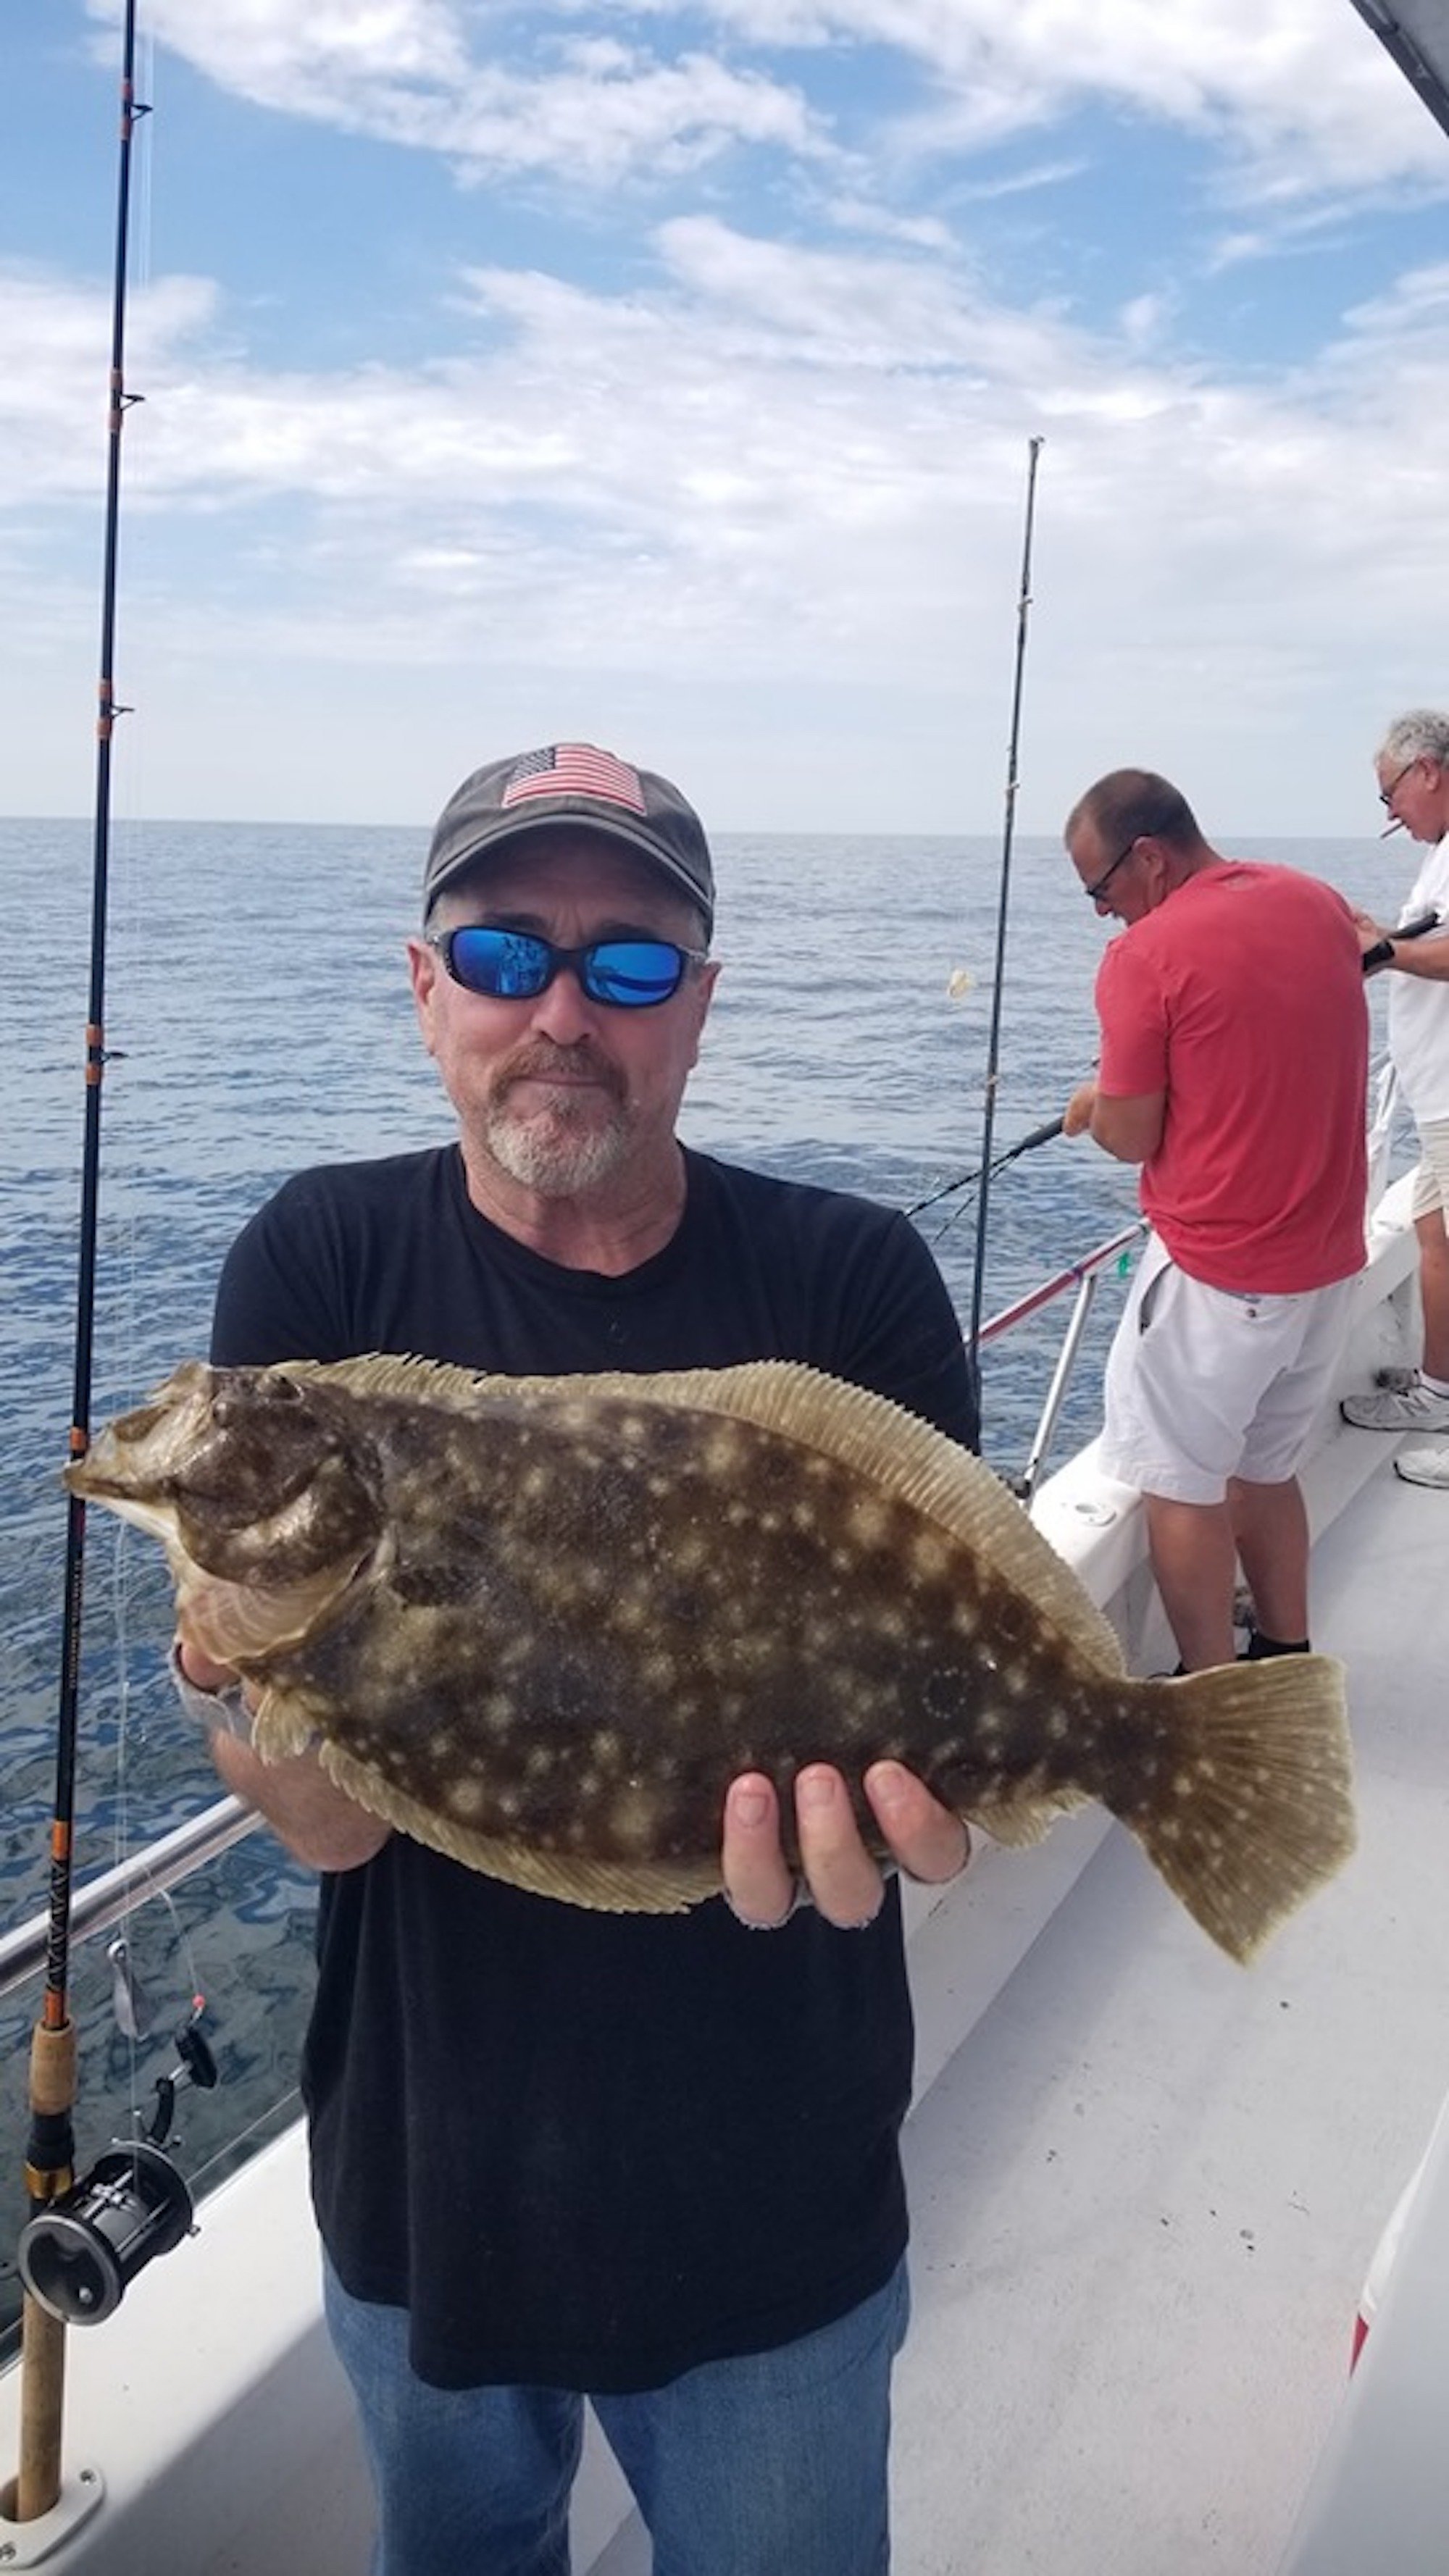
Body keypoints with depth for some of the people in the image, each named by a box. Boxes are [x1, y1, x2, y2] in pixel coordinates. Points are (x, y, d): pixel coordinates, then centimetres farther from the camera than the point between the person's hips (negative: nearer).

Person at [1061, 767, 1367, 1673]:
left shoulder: (1147, 954, -16)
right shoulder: (1322, 905, 6)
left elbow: (1131, 1139, -10)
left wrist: (1095, 1104, 10)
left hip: (1215, 1270, -7)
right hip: (1329, 1259, 8)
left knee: (1183, 1481, 5)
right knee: (1266, 1464, 21)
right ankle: (1288, 1663, 31)